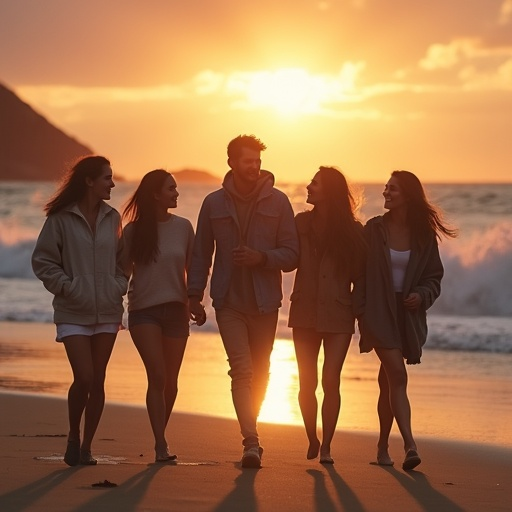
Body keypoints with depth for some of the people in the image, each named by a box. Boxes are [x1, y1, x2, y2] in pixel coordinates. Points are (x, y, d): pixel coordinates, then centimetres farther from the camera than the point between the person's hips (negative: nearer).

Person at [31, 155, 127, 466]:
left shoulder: (112, 218, 7)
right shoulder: (61, 219, -6)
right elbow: (43, 261, -2)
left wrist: (120, 286, 1)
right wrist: (65, 287, -11)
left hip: (107, 312, 4)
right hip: (73, 313, -4)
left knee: (98, 381, 4)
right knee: (84, 378, -13)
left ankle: (87, 446, 14)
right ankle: (73, 436, 11)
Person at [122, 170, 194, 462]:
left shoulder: (183, 227, 5)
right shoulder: (134, 230, 0)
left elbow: (191, 269, 11)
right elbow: (123, 270, 4)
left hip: (175, 309, 3)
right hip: (144, 310, -2)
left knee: (170, 381, 5)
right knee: (157, 376, -14)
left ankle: (160, 441, 21)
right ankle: (161, 445, -16)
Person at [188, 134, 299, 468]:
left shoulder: (277, 202, 1)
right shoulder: (214, 203, 3)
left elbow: (291, 254, 0)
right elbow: (201, 253, 9)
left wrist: (261, 257, -17)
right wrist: (195, 295, 3)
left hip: (265, 302, 1)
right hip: (229, 301, -1)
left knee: (260, 372, 10)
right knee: (242, 369, -14)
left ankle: (250, 434, 27)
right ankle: (251, 442, -19)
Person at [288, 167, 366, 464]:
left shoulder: (352, 231, -2)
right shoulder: (301, 223, 4)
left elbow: (360, 275, 0)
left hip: (339, 315, -2)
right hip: (305, 313, 2)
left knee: (331, 381, -7)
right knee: (307, 383, 3)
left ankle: (326, 446, 1)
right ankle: (312, 440, 21)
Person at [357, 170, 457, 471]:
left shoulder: (423, 235, 3)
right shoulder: (374, 230, 0)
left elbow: (434, 276, 9)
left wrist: (422, 295, -11)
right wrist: (362, 310, -7)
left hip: (407, 316, 2)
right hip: (379, 311, -2)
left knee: (388, 381, 11)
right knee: (398, 376, -16)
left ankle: (383, 446, 23)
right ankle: (410, 445, -24)